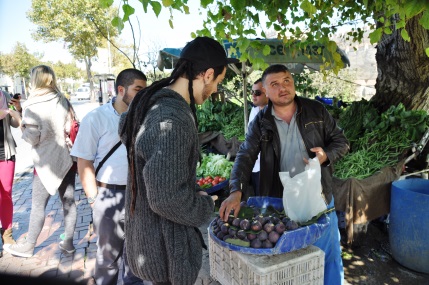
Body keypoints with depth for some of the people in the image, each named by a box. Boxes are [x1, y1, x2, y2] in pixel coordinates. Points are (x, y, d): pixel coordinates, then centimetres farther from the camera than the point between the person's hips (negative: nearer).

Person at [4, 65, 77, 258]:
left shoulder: (32, 106, -11)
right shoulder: (63, 100, 2)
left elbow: (32, 138, -12)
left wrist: (22, 128, 6)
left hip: (47, 162, -5)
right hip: (67, 158, 5)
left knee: (38, 205, 9)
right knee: (68, 201, 10)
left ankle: (28, 246, 24)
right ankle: (68, 242, 22)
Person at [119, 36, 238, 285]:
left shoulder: (154, 100, -1)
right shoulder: (174, 122, -31)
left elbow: (125, 129, 18)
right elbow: (167, 199, -32)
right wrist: (206, 205, -12)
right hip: (165, 246, -9)